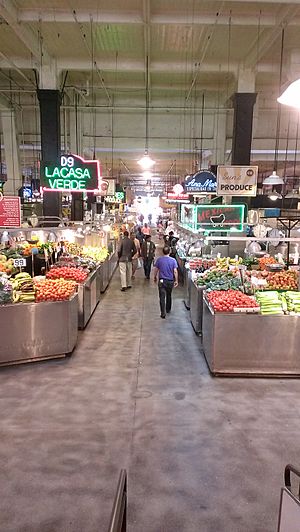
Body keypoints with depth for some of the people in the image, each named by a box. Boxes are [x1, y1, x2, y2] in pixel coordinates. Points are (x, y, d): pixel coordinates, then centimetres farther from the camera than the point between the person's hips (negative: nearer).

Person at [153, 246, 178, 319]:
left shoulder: (159, 259, -6)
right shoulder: (173, 260, -7)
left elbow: (156, 270, 0)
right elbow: (175, 271, -10)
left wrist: (155, 277, 16)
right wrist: (176, 281, -1)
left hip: (161, 281, -1)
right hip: (170, 281, 1)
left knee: (162, 297, -2)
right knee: (169, 295, 20)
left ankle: (163, 313, -9)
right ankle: (168, 310, 36)